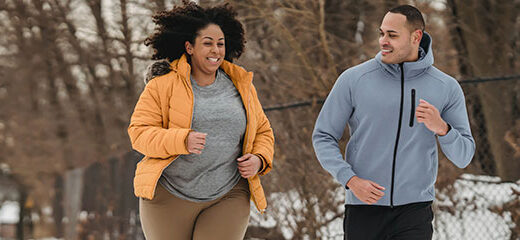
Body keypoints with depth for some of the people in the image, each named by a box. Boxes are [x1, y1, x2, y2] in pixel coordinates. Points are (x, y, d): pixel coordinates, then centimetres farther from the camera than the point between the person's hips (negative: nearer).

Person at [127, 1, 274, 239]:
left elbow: (262, 132, 18)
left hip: (226, 199, 1)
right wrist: (182, 140, -24)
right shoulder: (163, 85, -3)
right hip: (170, 197, -1)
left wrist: (259, 160, -3)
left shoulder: (241, 86, 8)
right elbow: (140, 133, -8)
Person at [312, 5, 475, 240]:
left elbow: (463, 156, 4)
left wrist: (441, 128, -18)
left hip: (414, 211, -1)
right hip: (363, 209, 1)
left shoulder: (447, 88, 2)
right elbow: (323, 137, 3)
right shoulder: (353, 79, -1)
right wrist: (350, 180, -12)